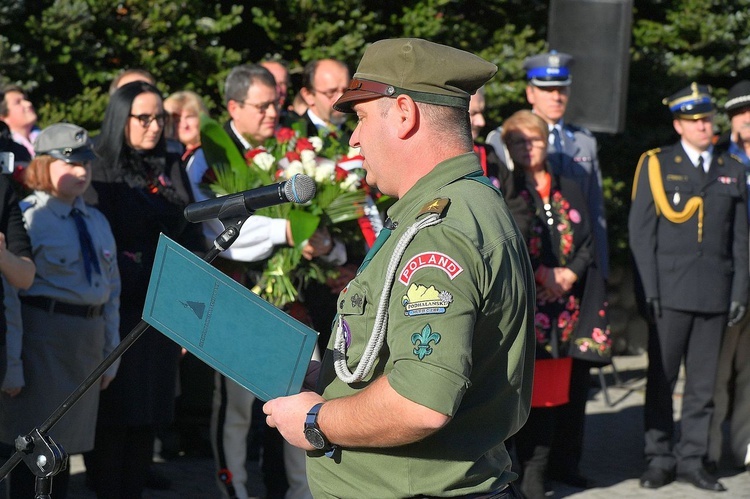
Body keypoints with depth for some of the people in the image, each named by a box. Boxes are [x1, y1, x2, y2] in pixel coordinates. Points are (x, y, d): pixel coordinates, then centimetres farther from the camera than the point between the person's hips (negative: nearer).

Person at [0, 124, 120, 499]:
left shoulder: (96, 222, 12)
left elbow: (111, 289, 18)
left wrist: (111, 354, 15)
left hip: (89, 338, 7)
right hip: (43, 337, -7)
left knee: (66, 443, 12)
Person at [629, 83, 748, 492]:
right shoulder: (656, 165, 3)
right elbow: (640, 232, 0)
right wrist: (649, 290, -8)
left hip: (715, 295, 3)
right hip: (671, 291, -2)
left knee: (703, 381, 5)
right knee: (661, 378, 1)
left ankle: (692, 458, 13)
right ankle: (659, 459, 9)